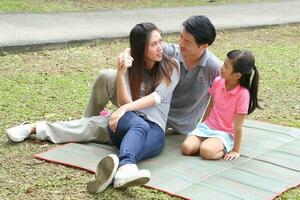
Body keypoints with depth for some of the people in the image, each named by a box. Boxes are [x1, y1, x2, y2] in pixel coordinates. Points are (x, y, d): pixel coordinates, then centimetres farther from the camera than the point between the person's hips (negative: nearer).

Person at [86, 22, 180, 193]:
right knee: (140, 125, -38)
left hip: (155, 128, 0)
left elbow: (157, 97, -8)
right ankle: (126, 166, -70)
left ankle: (120, 167, -69)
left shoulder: (171, 67, 7)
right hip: (127, 123, 0)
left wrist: (125, 108, -20)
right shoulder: (130, 67, 10)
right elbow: (124, 103, -3)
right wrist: (120, 73, -17)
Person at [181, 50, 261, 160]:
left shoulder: (242, 94, -20)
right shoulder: (218, 82, -4)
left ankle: (224, 149, -4)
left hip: (225, 133, -5)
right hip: (207, 126, 5)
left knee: (206, 151, -33)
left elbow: (238, 126, -15)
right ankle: (207, 142, 4)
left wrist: (236, 150, -10)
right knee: (186, 148, -21)